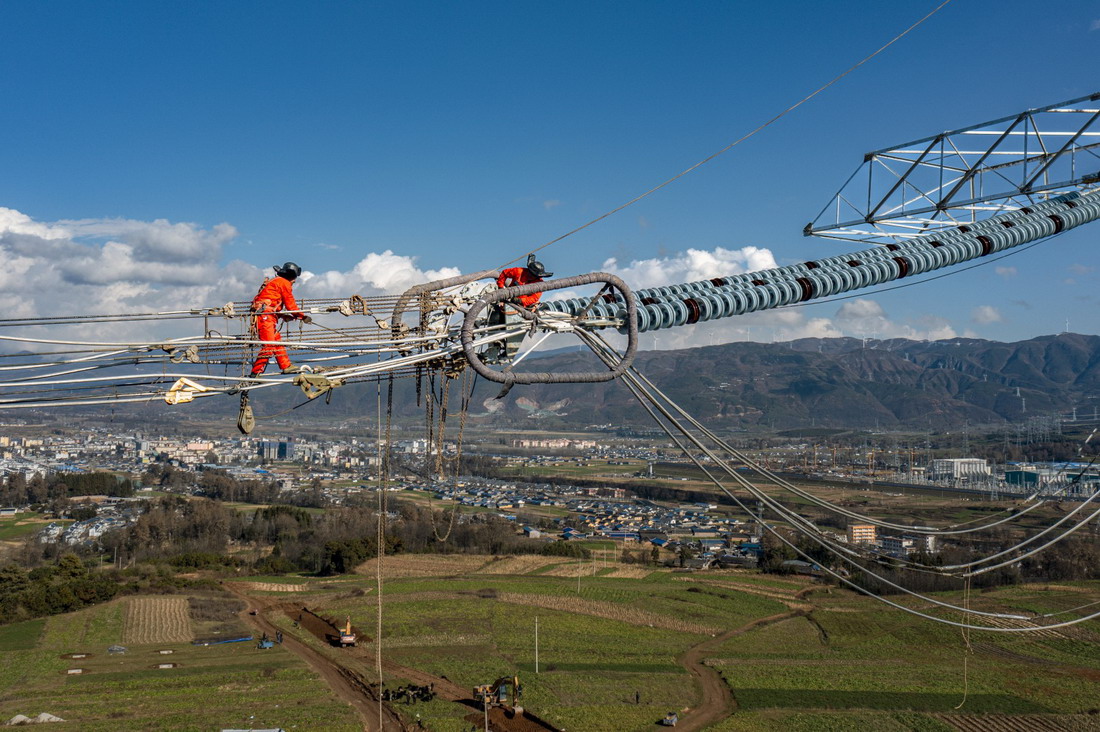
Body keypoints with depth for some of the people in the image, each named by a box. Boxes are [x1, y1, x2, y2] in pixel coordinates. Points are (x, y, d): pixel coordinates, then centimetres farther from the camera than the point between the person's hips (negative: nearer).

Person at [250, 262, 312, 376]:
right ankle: (256, 372, -17)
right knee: (268, 345, -14)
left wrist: (285, 315, 20)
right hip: (265, 315, -11)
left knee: (277, 341, 17)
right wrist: (303, 316, 6)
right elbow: (290, 304, -4)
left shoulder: (275, 281, 26)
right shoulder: (284, 283, -3)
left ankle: (286, 366, 23)